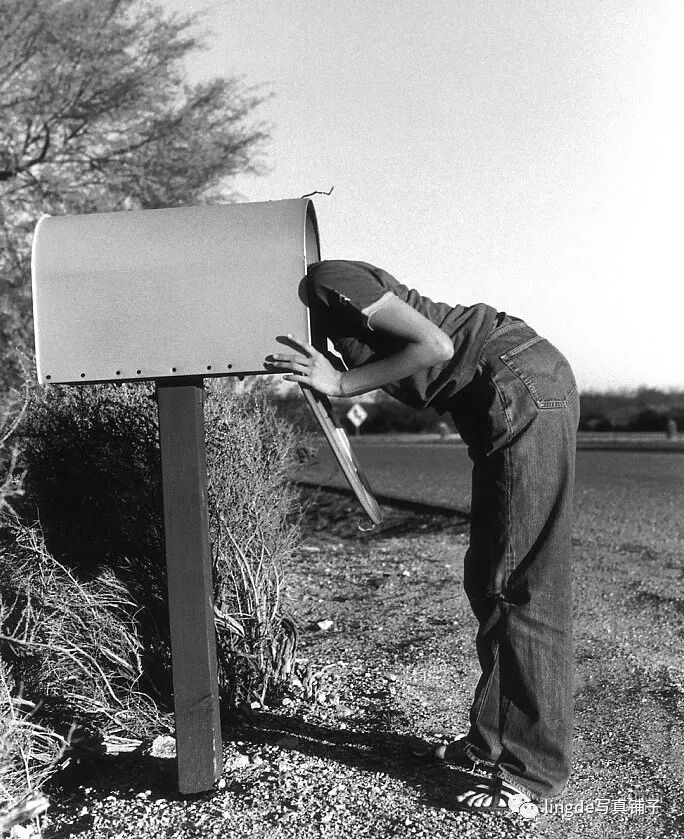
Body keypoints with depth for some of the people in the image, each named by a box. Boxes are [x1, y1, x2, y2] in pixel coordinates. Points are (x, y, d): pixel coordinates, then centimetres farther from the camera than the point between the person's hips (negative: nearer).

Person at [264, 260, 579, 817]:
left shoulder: (327, 281, -12)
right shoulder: (320, 305, 17)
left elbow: (435, 345, -19)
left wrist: (341, 383, -13)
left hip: (523, 386, -10)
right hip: (511, 396, 10)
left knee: (521, 587, -7)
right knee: (487, 580, 11)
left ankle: (534, 771, 3)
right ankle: (493, 743, 21)